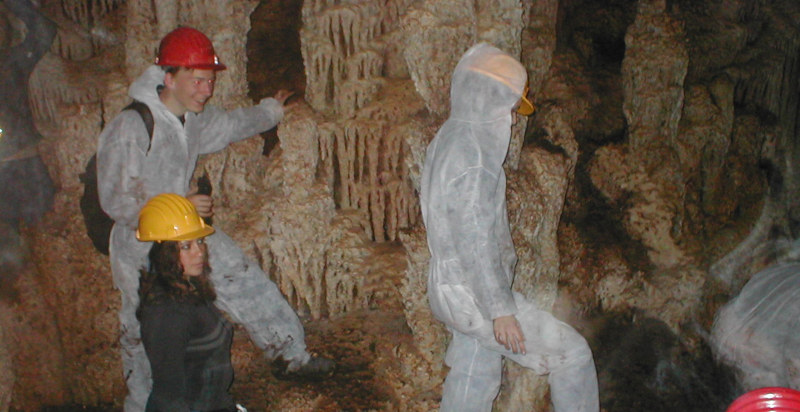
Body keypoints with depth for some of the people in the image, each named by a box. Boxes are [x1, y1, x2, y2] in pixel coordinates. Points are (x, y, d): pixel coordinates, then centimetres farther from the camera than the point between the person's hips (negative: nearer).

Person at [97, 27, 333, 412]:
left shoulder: (196, 117, -4)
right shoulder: (128, 128, -27)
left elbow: (231, 124, 21)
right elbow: (115, 201, -24)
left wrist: (270, 109, 37)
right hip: (143, 248, -6)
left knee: (250, 286, 10)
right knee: (144, 336, 9)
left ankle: (295, 356, 30)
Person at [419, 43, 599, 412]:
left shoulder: (448, 139, 10)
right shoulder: (470, 156, -21)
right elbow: (475, 241, -24)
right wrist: (501, 310, -21)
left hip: (452, 288, 10)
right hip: (473, 294, -10)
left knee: (474, 377, 20)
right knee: (572, 354, 1)